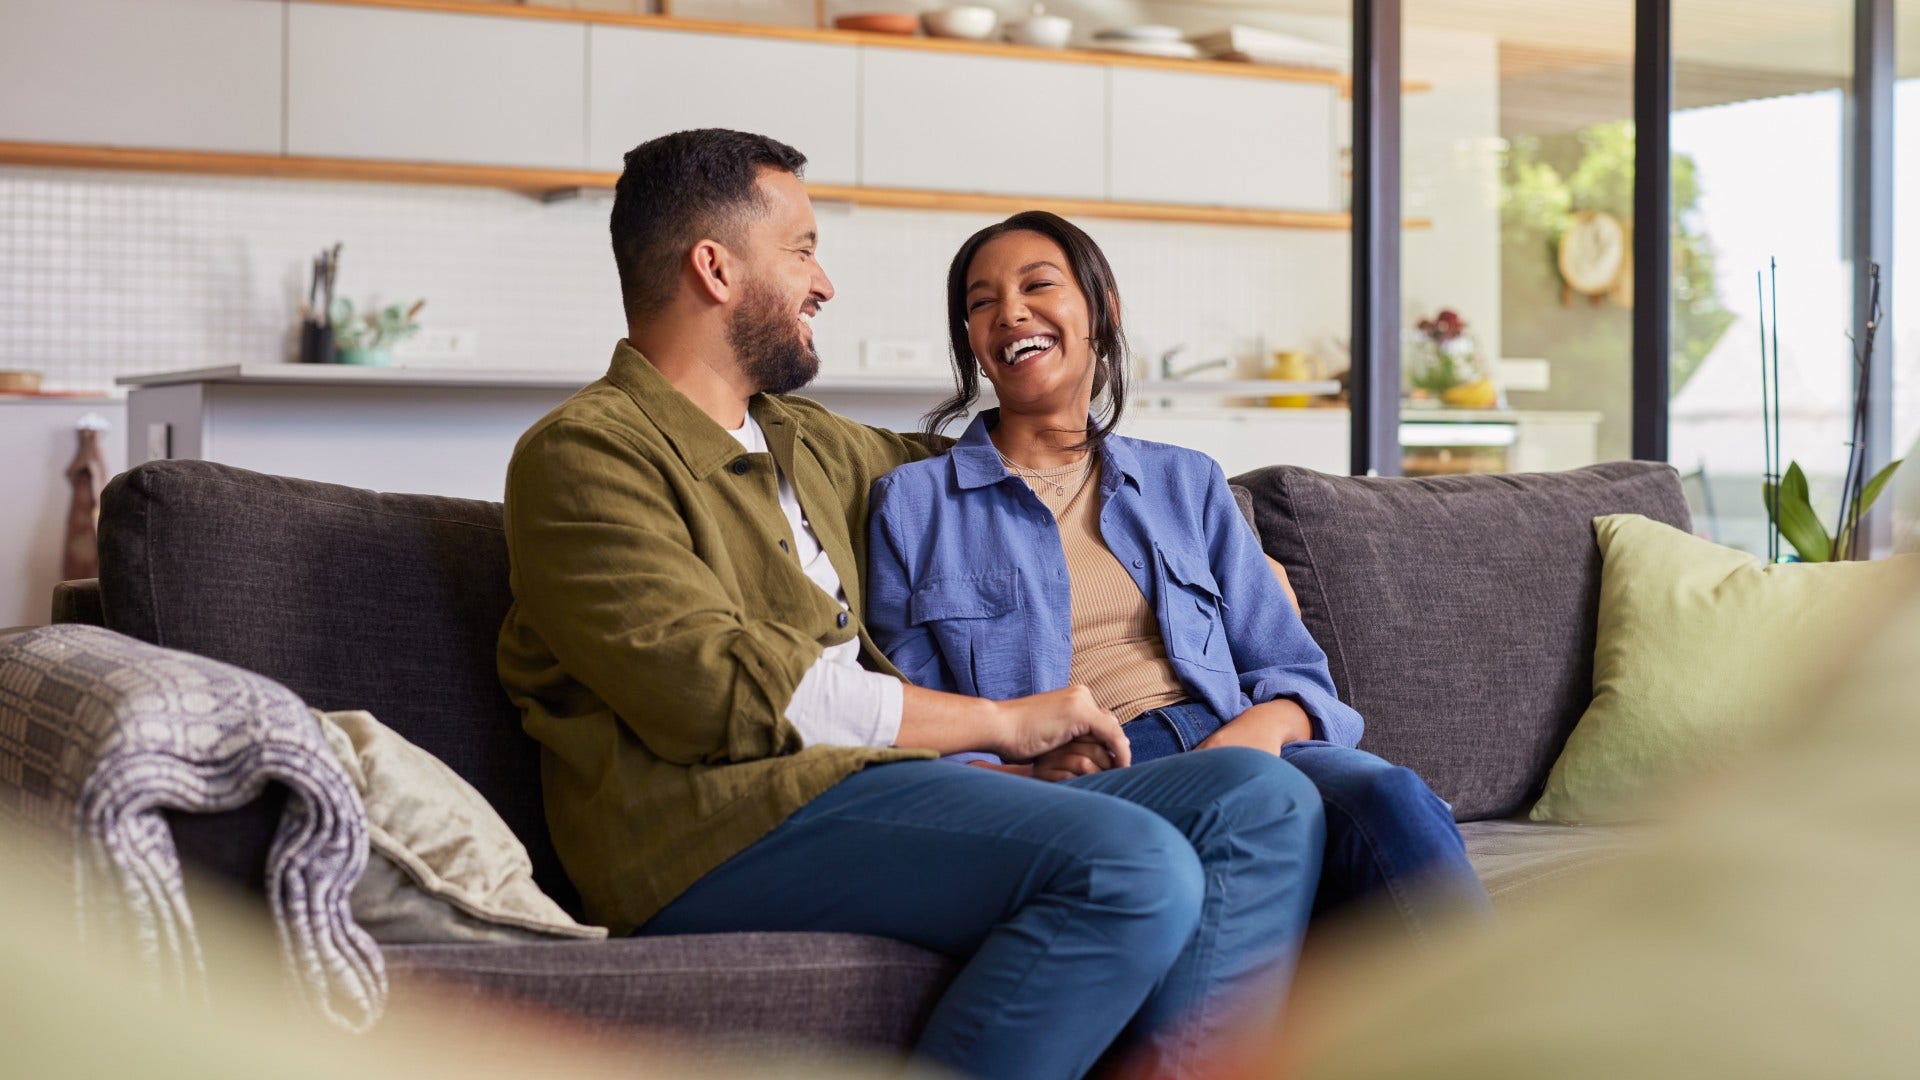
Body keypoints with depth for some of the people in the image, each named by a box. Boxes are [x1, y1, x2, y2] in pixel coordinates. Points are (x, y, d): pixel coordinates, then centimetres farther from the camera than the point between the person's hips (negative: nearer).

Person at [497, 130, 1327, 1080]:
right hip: (727, 830, -9)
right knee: (1135, 868, -29)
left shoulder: (801, 440, 26)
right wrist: (1005, 722, -10)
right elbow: (726, 693, -14)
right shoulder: (586, 454, -2)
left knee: (1264, 801, -5)